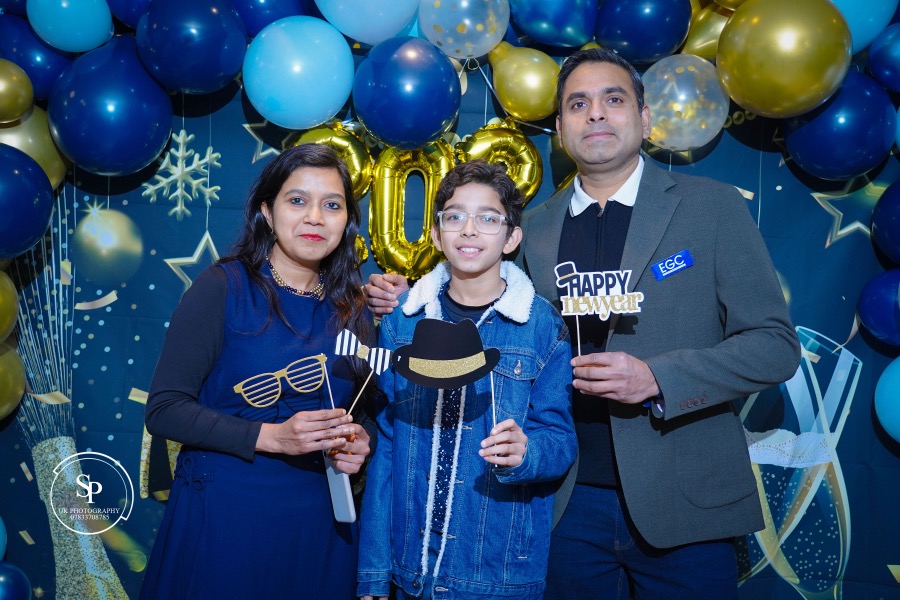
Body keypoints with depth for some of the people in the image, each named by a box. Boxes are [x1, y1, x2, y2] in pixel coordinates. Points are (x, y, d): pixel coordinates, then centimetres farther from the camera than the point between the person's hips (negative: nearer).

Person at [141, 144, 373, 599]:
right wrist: (271, 436, -22)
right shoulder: (222, 288, -9)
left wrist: (358, 442, -5)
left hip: (319, 524, 5)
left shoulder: (352, 309, 5)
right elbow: (164, 409, -13)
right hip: (224, 516, -4)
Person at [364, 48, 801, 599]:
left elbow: (775, 345, -5)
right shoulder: (533, 228, 6)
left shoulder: (713, 207, -2)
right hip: (571, 505, 2)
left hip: (684, 508, -2)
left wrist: (657, 379, -19)